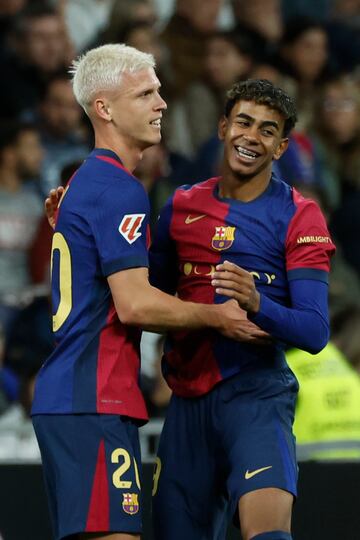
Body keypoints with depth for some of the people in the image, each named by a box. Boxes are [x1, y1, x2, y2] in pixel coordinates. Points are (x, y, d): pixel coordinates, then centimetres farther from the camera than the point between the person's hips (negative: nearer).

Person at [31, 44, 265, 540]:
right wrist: (218, 316, -8)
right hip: (94, 402, -11)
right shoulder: (118, 189, -12)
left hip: (67, 400, 11)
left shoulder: (86, 183, 20)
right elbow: (135, 304, -18)